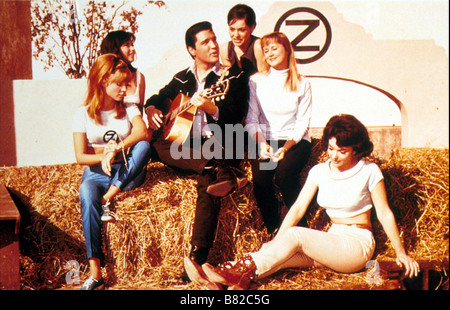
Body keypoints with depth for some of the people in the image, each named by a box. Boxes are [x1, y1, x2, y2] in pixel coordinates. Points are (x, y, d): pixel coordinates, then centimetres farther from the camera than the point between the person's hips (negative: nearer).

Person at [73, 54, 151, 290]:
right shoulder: (83, 113, 3)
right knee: (86, 195, -36)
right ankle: (95, 272, -37)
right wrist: (104, 157, -21)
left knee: (143, 145, -28)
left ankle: (108, 199, -29)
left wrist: (115, 149, -29)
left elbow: (143, 132, -15)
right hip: (96, 173, -1)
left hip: (126, 174, 1)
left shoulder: (129, 109, 8)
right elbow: (80, 157, -2)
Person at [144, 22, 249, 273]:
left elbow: (236, 116, -5)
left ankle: (198, 257, -37)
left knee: (208, 185, -33)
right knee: (157, 146, -26)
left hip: (219, 145, -4)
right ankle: (221, 170, -41)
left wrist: (211, 108, -24)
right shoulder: (182, 79, 20)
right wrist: (151, 110, 3)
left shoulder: (233, 77, 8)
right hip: (184, 146, 5)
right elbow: (157, 98, 27)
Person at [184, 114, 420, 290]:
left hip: (359, 245, -4)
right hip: (330, 242, 5)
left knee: (295, 235, -30)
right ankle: (225, 282, -42)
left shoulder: (369, 171, -7)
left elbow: (385, 214, -1)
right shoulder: (320, 171, 4)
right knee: (285, 254, -25)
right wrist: (275, 242, -12)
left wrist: (401, 253, 1)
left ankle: (233, 274, -39)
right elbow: (298, 208, -2)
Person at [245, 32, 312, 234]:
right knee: (260, 174, -28)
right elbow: (251, 120, 3)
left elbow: (303, 122, 1)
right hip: (264, 141, 1)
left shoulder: (301, 83, 7)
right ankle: (273, 230, -9)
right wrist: (261, 143, -16)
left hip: (295, 141, -1)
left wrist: (286, 147, -15)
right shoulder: (256, 81, 8)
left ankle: (300, 227, -11)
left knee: (284, 171, -31)